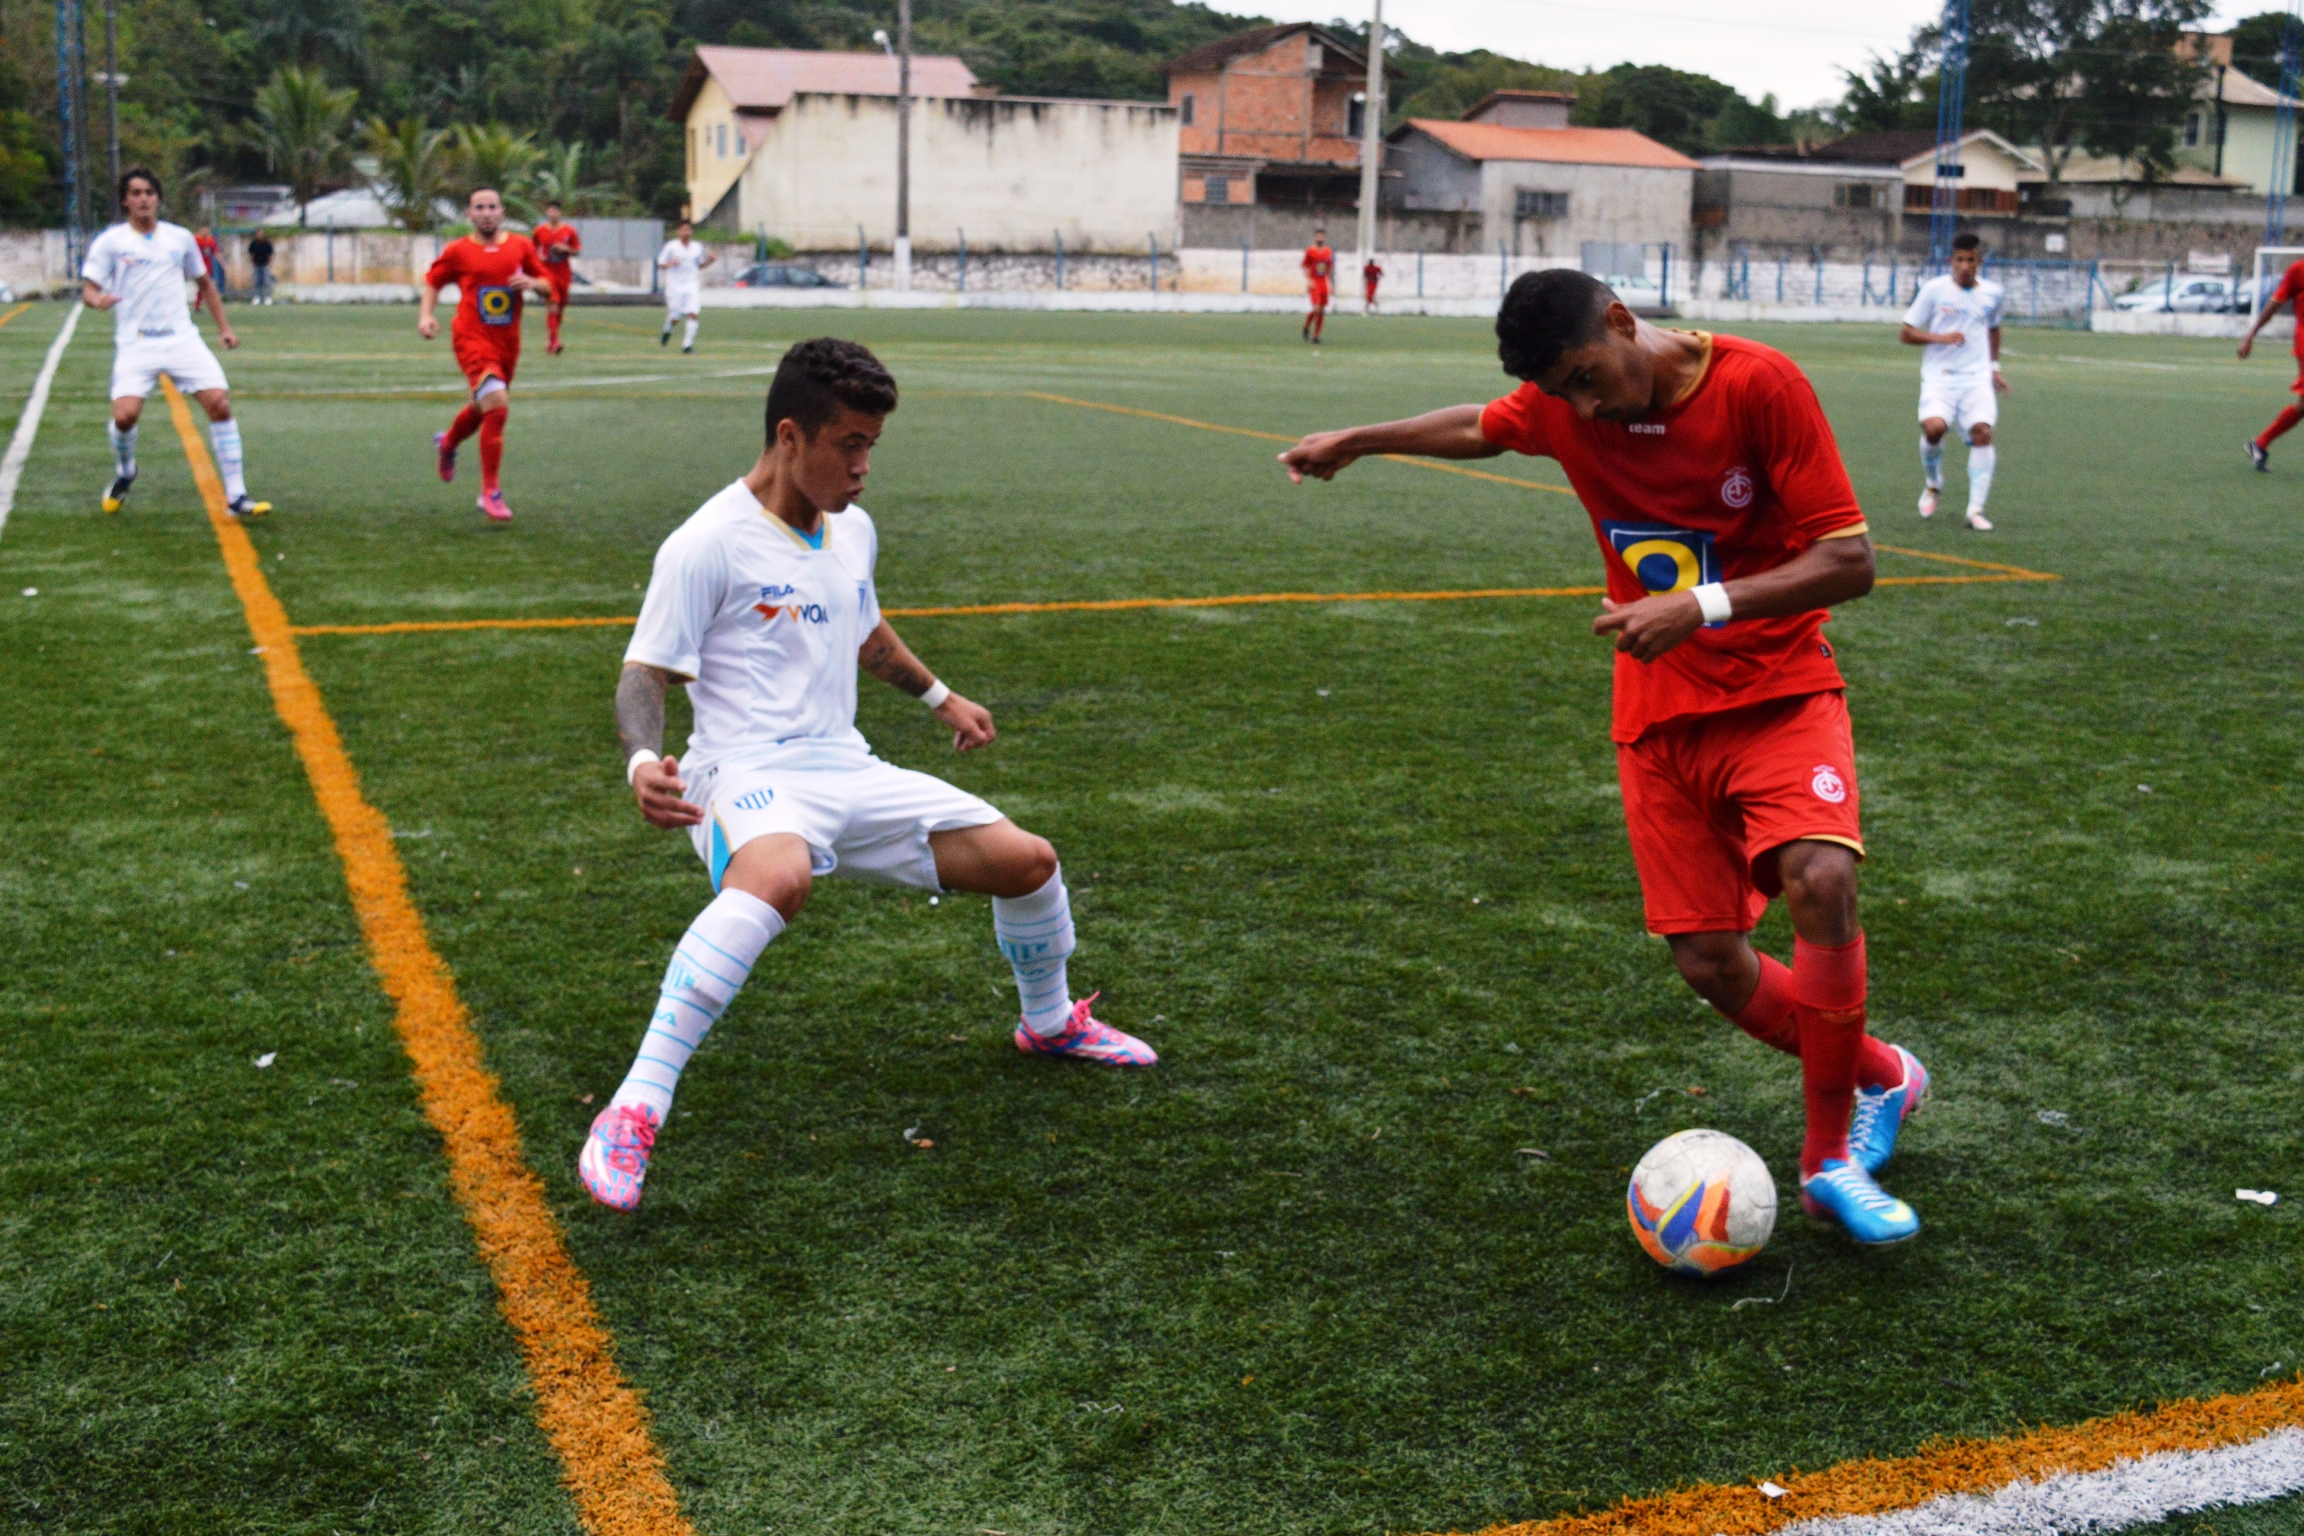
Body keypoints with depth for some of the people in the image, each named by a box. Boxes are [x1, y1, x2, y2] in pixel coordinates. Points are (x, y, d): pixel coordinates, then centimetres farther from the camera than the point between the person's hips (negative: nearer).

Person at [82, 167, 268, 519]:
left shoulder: (181, 238, 12)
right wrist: (98, 299, -25)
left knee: (219, 404, -15)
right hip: (135, 345, -2)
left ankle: (235, 497, -9)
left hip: (182, 340, 2)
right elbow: (89, 288, -1)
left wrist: (224, 327, 18)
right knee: (125, 414, -20)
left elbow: (204, 282, 25)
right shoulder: (110, 242, 4)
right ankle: (124, 472, 15)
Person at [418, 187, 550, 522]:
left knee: (482, 407, 22)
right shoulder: (457, 251, -1)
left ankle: (447, 443, 57)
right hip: (473, 339, -5)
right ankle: (490, 492, -15)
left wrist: (532, 283, -11)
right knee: (497, 405, -23)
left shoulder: (521, 246, 5)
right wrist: (426, 315, -5)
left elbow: (547, 287, 11)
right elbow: (432, 283, 11)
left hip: (508, 343, 5)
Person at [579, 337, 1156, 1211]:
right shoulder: (707, 546, -10)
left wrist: (939, 698, 41)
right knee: (778, 878, -42)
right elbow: (644, 676, -11)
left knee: (1027, 861, 2)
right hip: (748, 777, -7)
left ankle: (1052, 1024, 35)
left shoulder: (854, 532, 13)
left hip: (847, 772, 7)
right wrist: (643, 764, -30)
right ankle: (633, 1114, -40)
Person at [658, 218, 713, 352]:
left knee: (693, 314, -15)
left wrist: (710, 260, 2)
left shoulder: (697, 248, 7)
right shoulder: (671, 246, -3)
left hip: (692, 287, 2)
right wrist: (670, 264, -22)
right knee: (674, 317, 2)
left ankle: (687, 343, -10)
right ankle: (667, 331, 37)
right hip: (675, 287, -2)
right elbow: (660, 265, -1)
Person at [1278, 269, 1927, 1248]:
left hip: (1779, 692, -4)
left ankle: (1831, 1157, -14)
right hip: (1661, 717, 4)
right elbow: (1481, 429, 23)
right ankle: (1881, 1077, 26)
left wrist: (1704, 606, -30)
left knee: (1819, 880, -30)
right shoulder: (1561, 403, -2)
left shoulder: (1759, 385, -18)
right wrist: (1359, 441, 29)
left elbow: (1849, 561, -19)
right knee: (1710, 965, -2)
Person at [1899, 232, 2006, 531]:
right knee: (1934, 427, -25)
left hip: (1978, 378, 2)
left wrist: (1994, 367, 22)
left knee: (1982, 431, -18)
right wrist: (1939, 337, -14)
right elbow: (1905, 333, 1)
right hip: (1939, 377, -2)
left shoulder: (1991, 292, 10)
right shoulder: (1934, 289, 0)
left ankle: (1976, 510, -13)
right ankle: (1932, 483, 8)